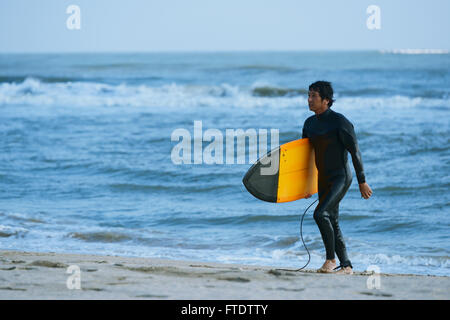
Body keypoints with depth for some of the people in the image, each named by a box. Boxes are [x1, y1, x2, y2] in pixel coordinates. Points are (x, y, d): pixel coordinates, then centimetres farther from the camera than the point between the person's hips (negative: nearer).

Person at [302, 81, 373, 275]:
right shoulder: (309, 123, 9)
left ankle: (331, 259, -11)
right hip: (323, 180, 8)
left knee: (320, 214, -22)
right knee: (332, 223, 8)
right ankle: (346, 266, 16)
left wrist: (362, 182, -13)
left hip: (341, 178, -8)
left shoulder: (340, 122, -14)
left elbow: (355, 152, -13)